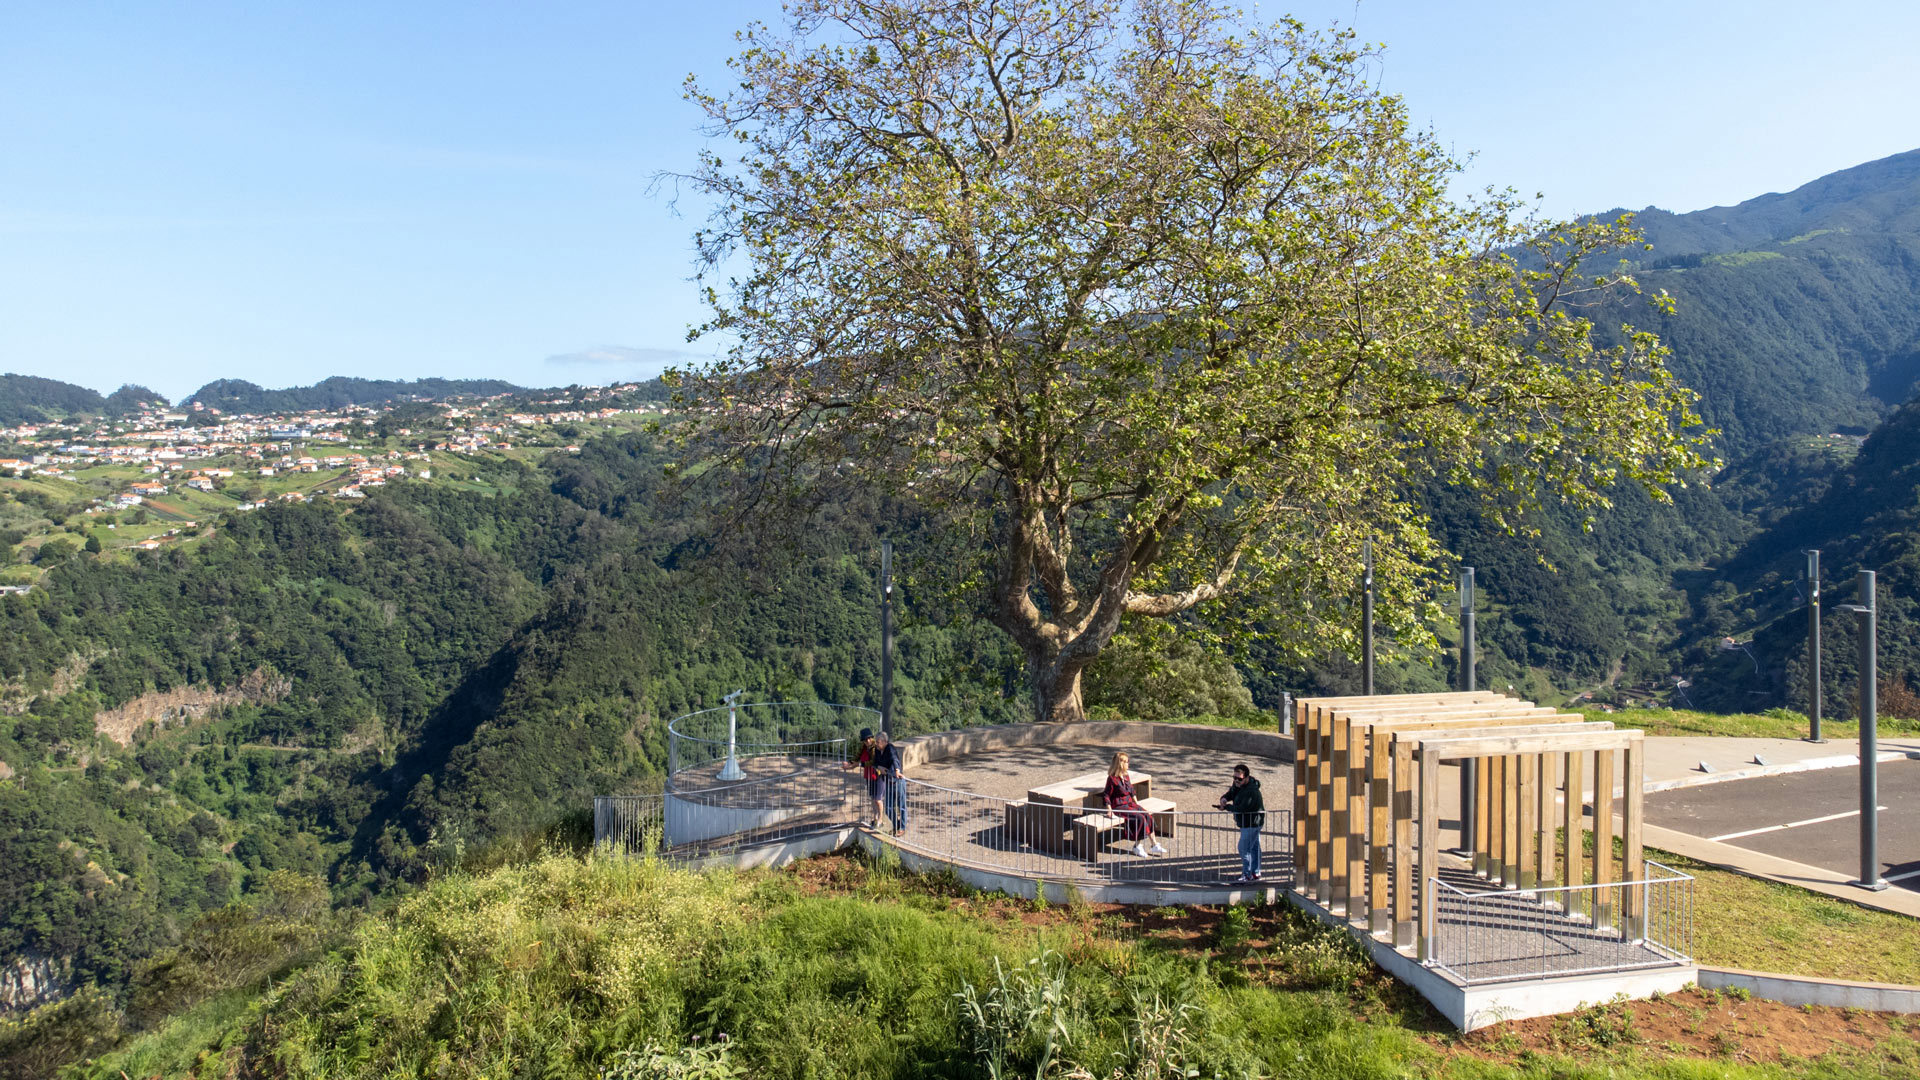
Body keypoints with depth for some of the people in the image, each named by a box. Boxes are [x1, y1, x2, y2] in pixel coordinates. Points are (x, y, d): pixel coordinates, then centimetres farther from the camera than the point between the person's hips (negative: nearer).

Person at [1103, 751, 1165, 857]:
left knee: (1148, 816, -11)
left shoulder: (1126, 777, 8)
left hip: (1130, 803, 8)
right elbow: (1106, 795, -13)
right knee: (1140, 818, -23)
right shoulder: (1112, 779, -15)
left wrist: (1136, 803, 14)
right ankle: (1137, 846, -9)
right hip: (1119, 807, -8)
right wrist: (1110, 810, -18)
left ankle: (1154, 845, -6)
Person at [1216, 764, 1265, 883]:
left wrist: (1225, 806, -21)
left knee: (1244, 848, -7)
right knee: (1254, 847, 19)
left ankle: (1247, 876, 1)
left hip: (1252, 823, -10)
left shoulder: (1250, 791, -31)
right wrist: (1224, 798, -16)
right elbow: (1230, 793, 8)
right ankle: (1255, 873, 31)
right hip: (1247, 822, 10)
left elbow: (1241, 809, -33)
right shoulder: (1238, 784, -2)